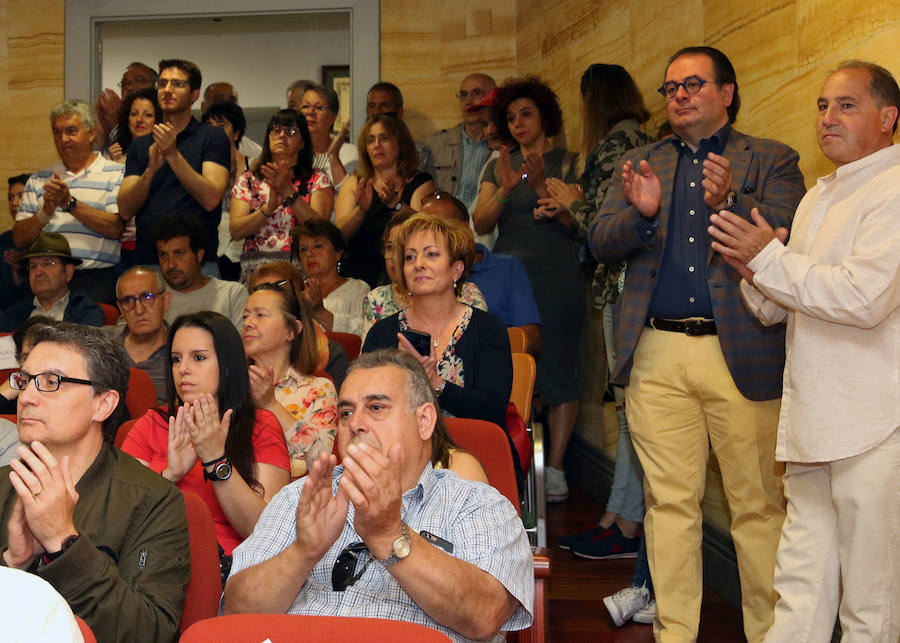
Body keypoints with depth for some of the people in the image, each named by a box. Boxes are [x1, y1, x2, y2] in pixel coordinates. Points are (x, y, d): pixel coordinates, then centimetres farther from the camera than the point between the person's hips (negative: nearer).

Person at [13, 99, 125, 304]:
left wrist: (70, 203, -10)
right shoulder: (39, 179, 20)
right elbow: (19, 239, 12)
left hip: (95, 277, -3)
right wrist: (46, 212, -5)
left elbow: (115, 229, -6)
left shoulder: (116, 174, 9)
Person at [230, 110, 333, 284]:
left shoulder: (318, 180, 10)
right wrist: (269, 207, -12)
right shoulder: (248, 180, 14)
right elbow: (235, 231, 3)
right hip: (255, 266, 1)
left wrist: (288, 190, -13)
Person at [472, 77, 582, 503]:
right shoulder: (498, 167, 15)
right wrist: (505, 189, -13)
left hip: (554, 277, -3)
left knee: (557, 367, -4)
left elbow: (573, 220, -6)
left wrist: (540, 185, -19)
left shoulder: (565, 163, 5)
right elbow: (481, 224, 4)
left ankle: (555, 468, 1)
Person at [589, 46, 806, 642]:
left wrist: (728, 202, -25)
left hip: (742, 353, -2)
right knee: (669, 502, 7)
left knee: (758, 503, 3)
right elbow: (602, 244, 6)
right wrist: (640, 212, -15)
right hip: (658, 353, 3)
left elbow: (788, 235, -8)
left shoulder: (772, 161, 9)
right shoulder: (642, 164, 17)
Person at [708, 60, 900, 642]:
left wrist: (769, 258, -13)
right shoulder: (816, 198, 20)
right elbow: (776, 310, 22)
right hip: (813, 421, 9)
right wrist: (750, 266, 1)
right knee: (800, 593, 14)